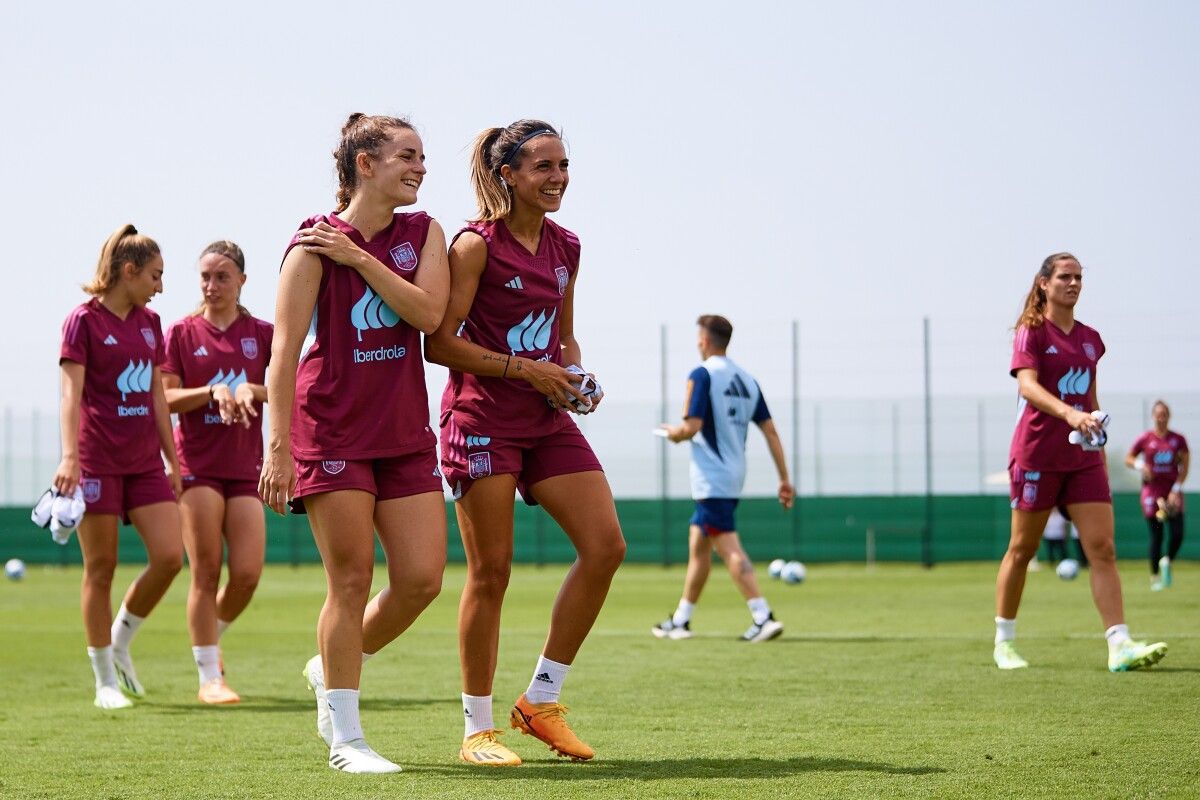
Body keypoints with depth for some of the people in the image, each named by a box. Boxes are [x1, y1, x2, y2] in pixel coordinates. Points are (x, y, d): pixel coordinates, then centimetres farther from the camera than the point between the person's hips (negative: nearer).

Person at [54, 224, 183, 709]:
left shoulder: (149, 323, 13)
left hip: (144, 461, 6)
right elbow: (71, 392, -14)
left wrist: (172, 458, 16)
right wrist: (70, 455, -25)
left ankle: (120, 643, 17)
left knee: (169, 557, -5)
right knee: (101, 569, 0)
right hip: (97, 462, -6)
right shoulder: (84, 321, -6)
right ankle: (106, 681, 7)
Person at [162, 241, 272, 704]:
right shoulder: (181, 334, 4)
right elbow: (166, 398, -3)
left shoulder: (261, 334, 9)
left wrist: (250, 389, -20)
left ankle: (211, 637, 24)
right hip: (197, 466, -2)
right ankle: (209, 677, 2)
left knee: (247, 574, -5)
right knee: (206, 573, -5)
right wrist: (213, 391, -18)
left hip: (245, 466, 2)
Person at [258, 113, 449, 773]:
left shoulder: (424, 233, 7)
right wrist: (278, 446, -17)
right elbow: (284, 349, -11)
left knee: (422, 578, 0)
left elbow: (428, 312, -10)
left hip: (405, 431, 5)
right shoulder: (316, 242, -7)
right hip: (332, 429, -5)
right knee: (352, 580, -5)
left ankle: (333, 671, 25)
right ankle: (344, 739, 5)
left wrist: (359, 258, -14)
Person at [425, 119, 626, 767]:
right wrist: (523, 368, -16)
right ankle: (477, 729, 7)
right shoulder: (476, 244, -9)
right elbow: (440, 343, -12)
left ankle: (542, 700, 8)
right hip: (483, 418, -7)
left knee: (606, 545, -4)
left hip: (548, 421, 7)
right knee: (490, 572, -4)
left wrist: (575, 374, 3)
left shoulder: (565, 248, 11)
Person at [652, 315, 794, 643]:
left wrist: (673, 432, 5)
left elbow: (692, 427, -19)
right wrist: (784, 479, 10)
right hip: (734, 477, 8)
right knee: (697, 545, 17)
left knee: (730, 550, -12)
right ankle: (681, 621, 23)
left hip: (711, 478, -8)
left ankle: (763, 616, -22)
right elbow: (770, 431, 9)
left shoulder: (702, 375, -11)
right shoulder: (747, 380, 11)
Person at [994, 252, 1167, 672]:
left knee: (1103, 548, -7)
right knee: (1022, 549, 5)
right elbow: (1027, 385, -21)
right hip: (1038, 455, -5)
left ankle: (1120, 645, -14)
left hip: (1083, 459, 5)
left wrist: (1101, 453, 18)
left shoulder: (1090, 339, 13)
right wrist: (1068, 413, -38)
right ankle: (1003, 641, 19)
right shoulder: (1032, 332, -5)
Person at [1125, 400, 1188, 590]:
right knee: (1156, 536, -2)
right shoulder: (1145, 439, 1)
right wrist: (1140, 466, -11)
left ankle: (1168, 562, 19)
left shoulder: (1178, 440, 4)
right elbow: (1128, 459, 10)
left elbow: (1184, 467, 4)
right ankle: (1155, 577, 11)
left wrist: (1176, 489, -7)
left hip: (1172, 492, 1)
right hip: (1152, 491, -1)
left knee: (1178, 533, -10)